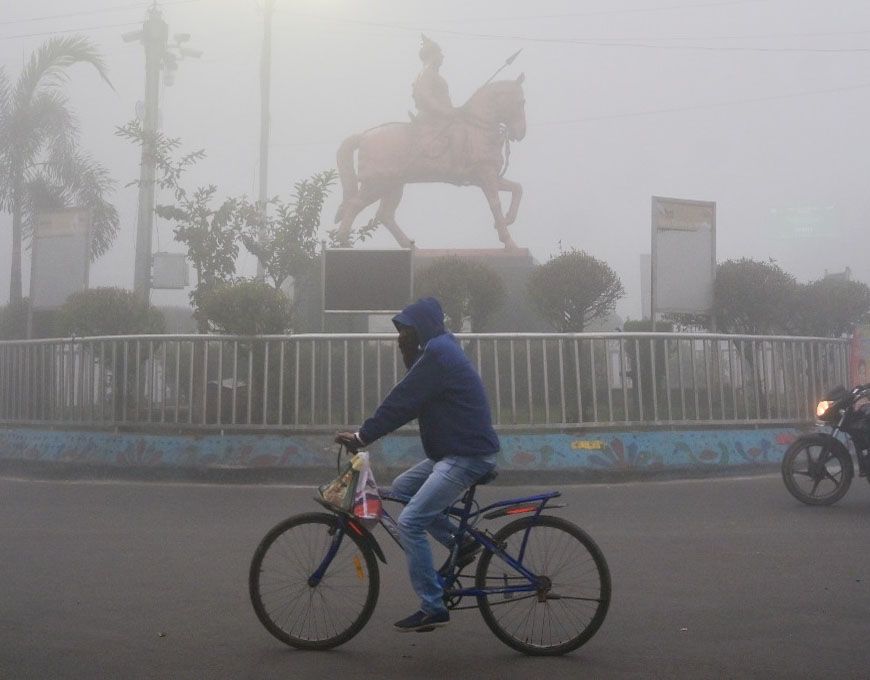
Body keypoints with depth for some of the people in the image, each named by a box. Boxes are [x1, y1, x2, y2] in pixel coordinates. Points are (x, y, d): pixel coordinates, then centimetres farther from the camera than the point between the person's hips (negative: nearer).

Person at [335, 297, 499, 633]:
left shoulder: (438, 353, -16)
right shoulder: (440, 350, 16)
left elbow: (402, 401, -17)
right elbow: (408, 400, 18)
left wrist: (362, 436, -13)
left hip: (466, 455, -11)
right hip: (454, 450, 11)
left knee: (410, 522, -13)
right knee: (402, 487, 20)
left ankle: (433, 608, -7)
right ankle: (461, 542, 19)